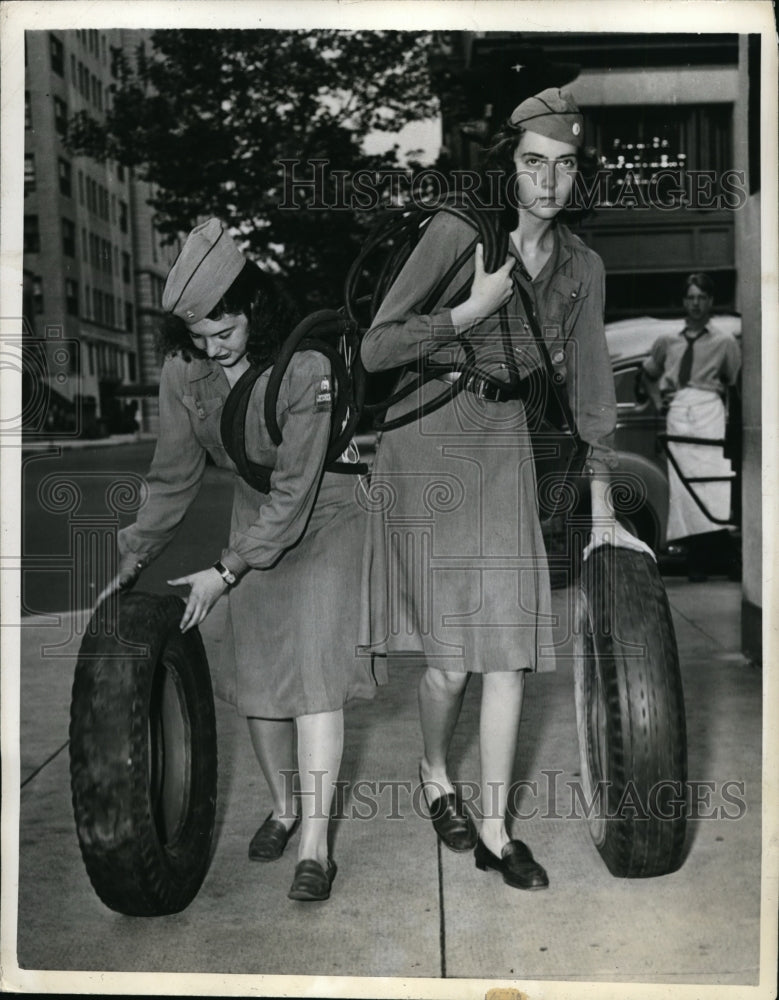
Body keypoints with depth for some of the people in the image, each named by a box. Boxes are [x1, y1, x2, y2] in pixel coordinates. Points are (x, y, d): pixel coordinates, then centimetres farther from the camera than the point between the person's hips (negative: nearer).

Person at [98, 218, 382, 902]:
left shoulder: (305, 369, -28)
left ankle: (316, 847, -7)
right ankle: (283, 806, 27)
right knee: (256, 673, 5)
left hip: (324, 518, -5)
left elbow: (296, 489, -26)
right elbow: (174, 479, 0)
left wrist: (225, 572, -23)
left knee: (314, 669, -13)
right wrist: (133, 562, 0)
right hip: (255, 521, 5)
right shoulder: (183, 375, -12)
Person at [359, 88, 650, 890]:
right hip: (429, 440, -4)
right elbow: (377, 350, -11)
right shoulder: (457, 231, -10)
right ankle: (434, 775, 30)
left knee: (512, 642, 2)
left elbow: (589, 388, 8)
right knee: (450, 651, -1)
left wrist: (602, 510, 8)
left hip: (505, 446, 4)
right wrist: (475, 308, -19)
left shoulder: (580, 267, 4)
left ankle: (494, 829, 15)